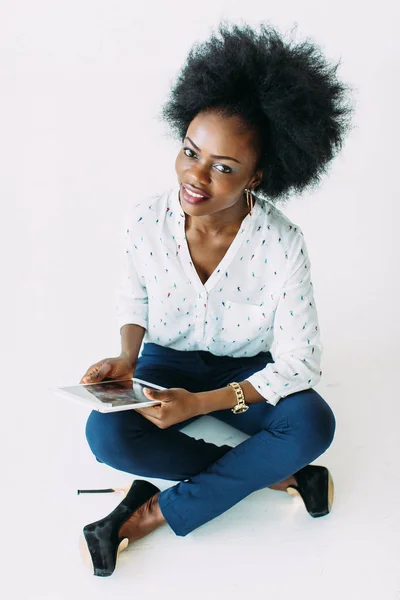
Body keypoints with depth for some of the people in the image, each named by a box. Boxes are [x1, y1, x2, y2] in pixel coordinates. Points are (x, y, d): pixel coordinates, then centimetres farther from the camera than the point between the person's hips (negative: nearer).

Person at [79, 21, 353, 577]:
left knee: (313, 423, -31)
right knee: (106, 434, -28)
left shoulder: (283, 245, -27)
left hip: (249, 374, -1)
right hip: (169, 361, 2)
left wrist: (201, 403, -29)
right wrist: (127, 359, -16)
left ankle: (152, 514, -20)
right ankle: (277, 474, -15)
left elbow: (298, 363, -22)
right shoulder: (147, 220, -20)